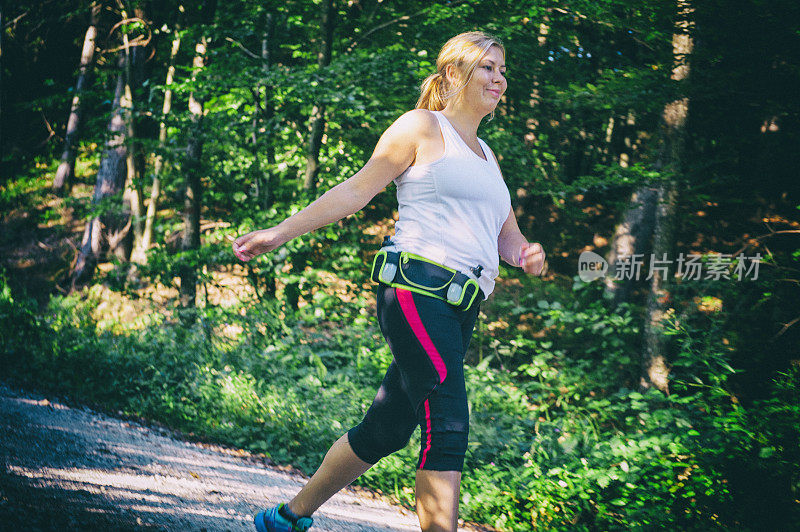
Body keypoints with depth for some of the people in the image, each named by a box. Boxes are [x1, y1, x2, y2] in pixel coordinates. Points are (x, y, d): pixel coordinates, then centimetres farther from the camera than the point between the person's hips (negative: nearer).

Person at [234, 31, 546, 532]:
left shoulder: (486, 156, 28)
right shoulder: (422, 127, 5)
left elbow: (508, 235, 26)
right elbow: (357, 190, 3)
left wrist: (527, 254, 1)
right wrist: (281, 232, -4)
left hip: (459, 311, 8)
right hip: (418, 287, -8)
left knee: (387, 429, 10)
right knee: (448, 430, -19)